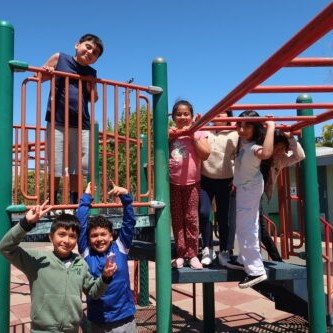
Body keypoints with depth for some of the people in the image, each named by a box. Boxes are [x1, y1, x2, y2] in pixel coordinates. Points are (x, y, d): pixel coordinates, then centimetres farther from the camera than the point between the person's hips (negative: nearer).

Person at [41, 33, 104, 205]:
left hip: (82, 125, 3)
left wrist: (92, 90, -3)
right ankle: (52, 203, 14)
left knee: (77, 168, 7)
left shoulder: (91, 73, 13)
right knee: (55, 167, 0)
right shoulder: (58, 58, 4)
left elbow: (93, 100, 19)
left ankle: (74, 203, 18)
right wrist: (45, 74, -12)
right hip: (57, 123, -3)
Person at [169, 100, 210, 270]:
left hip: (192, 182, -2)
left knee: (191, 217, 3)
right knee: (177, 219, 6)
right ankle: (181, 254, 16)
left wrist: (193, 137, -13)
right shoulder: (169, 133, 6)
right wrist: (169, 138, -8)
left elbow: (205, 155, -9)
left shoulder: (198, 133, 1)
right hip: (173, 182, 2)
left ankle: (193, 254, 13)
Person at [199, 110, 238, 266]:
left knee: (224, 216, 4)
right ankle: (207, 249, 10)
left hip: (225, 181, -1)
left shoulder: (234, 135, 4)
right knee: (203, 213, -7)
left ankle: (225, 251, 19)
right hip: (205, 179, 1)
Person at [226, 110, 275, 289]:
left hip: (249, 188, -10)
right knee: (248, 226, 20)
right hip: (245, 186, 10)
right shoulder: (242, 141, -2)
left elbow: (266, 153, -53)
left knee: (245, 228, -7)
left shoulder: (253, 147, -29)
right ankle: (244, 260, 36)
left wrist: (271, 127, -46)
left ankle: (256, 270, 1)